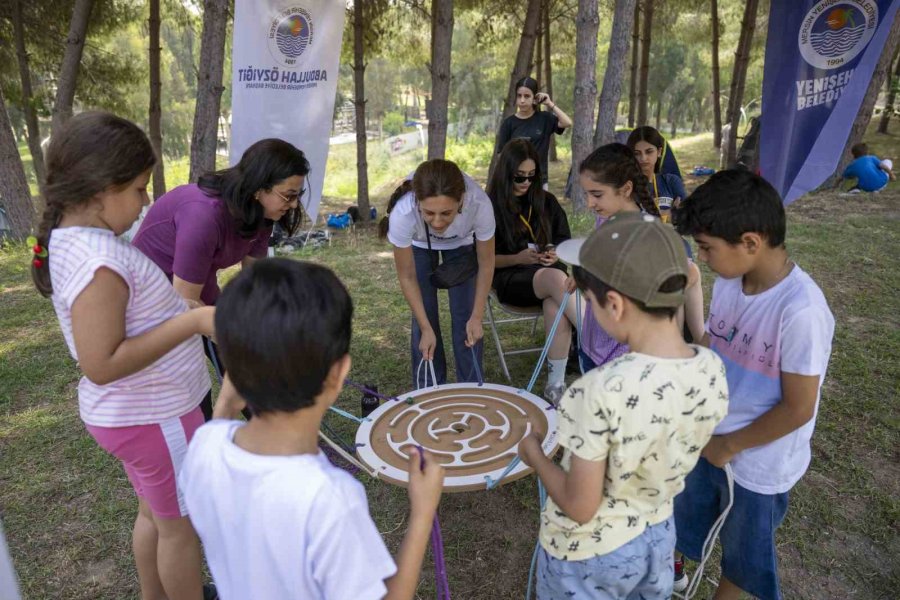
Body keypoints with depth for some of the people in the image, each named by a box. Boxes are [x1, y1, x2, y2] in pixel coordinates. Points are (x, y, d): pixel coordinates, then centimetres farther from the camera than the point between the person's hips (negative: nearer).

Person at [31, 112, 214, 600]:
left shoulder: (69, 239, 2)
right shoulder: (98, 260, -29)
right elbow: (102, 365, -30)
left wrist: (182, 311, 7)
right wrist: (193, 322, -30)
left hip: (136, 410, 10)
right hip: (155, 416, -10)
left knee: (155, 513, 28)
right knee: (181, 526, 13)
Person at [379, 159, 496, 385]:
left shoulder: (479, 204, -42)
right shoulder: (402, 213, -42)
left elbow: (486, 264, -21)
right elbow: (407, 277, -23)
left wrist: (477, 317, -18)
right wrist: (426, 328, -22)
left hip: (462, 243, 0)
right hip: (418, 245, 0)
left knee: (465, 318, -3)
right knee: (423, 319, -3)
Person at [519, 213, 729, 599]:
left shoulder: (600, 392, -37)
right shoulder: (713, 371, -17)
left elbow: (579, 507, -24)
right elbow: (672, 459, 0)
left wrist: (534, 455, -8)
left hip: (588, 554, -5)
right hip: (658, 535, 5)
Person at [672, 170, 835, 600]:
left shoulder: (800, 311, -30)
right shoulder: (728, 281, -10)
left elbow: (798, 409, -22)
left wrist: (730, 445, -12)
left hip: (759, 462, -6)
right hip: (707, 440, 6)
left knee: (742, 552, 22)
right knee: (683, 520, 28)